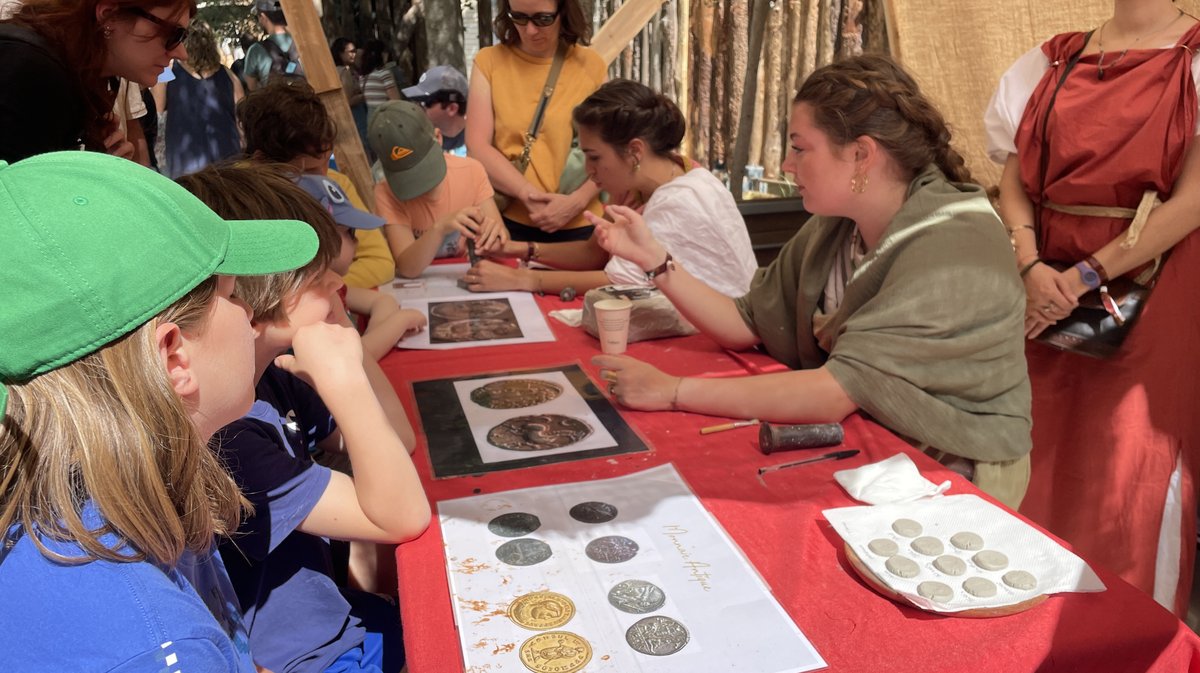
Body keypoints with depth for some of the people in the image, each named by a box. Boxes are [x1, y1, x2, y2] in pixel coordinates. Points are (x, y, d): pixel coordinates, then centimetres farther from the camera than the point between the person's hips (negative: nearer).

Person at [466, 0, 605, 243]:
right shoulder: (489, 61, 1)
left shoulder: (590, 65, 1)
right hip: (510, 222, 0)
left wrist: (576, 202, -17)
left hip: (579, 225, 0)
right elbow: (478, 147, -6)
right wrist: (528, 195, -18)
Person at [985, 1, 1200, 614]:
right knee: (1049, 461, 10)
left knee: (1133, 470, -1)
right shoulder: (1050, 62, 9)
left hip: (1148, 294, -4)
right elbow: (1014, 181, 6)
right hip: (1047, 289, 4)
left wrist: (1085, 276, -14)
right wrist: (1030, 268, -10)